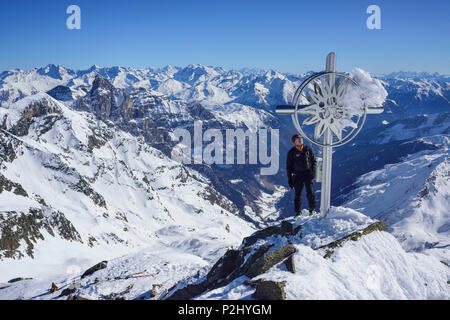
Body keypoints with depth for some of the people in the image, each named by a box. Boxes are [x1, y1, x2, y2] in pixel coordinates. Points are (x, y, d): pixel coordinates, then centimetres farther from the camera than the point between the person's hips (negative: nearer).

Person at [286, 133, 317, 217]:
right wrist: (289, 178, 1)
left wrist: (313, 171, -2)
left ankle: (312, 209, 11)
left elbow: (313, 161, 12)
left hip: (308, 173, 0)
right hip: (297, 175, 0)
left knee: (310, 192, -7)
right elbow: (288, 166, 6)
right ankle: (298, 212, 13)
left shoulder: (308, 149, 7)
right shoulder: (292, 152, 3)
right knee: (298, 194, 2)